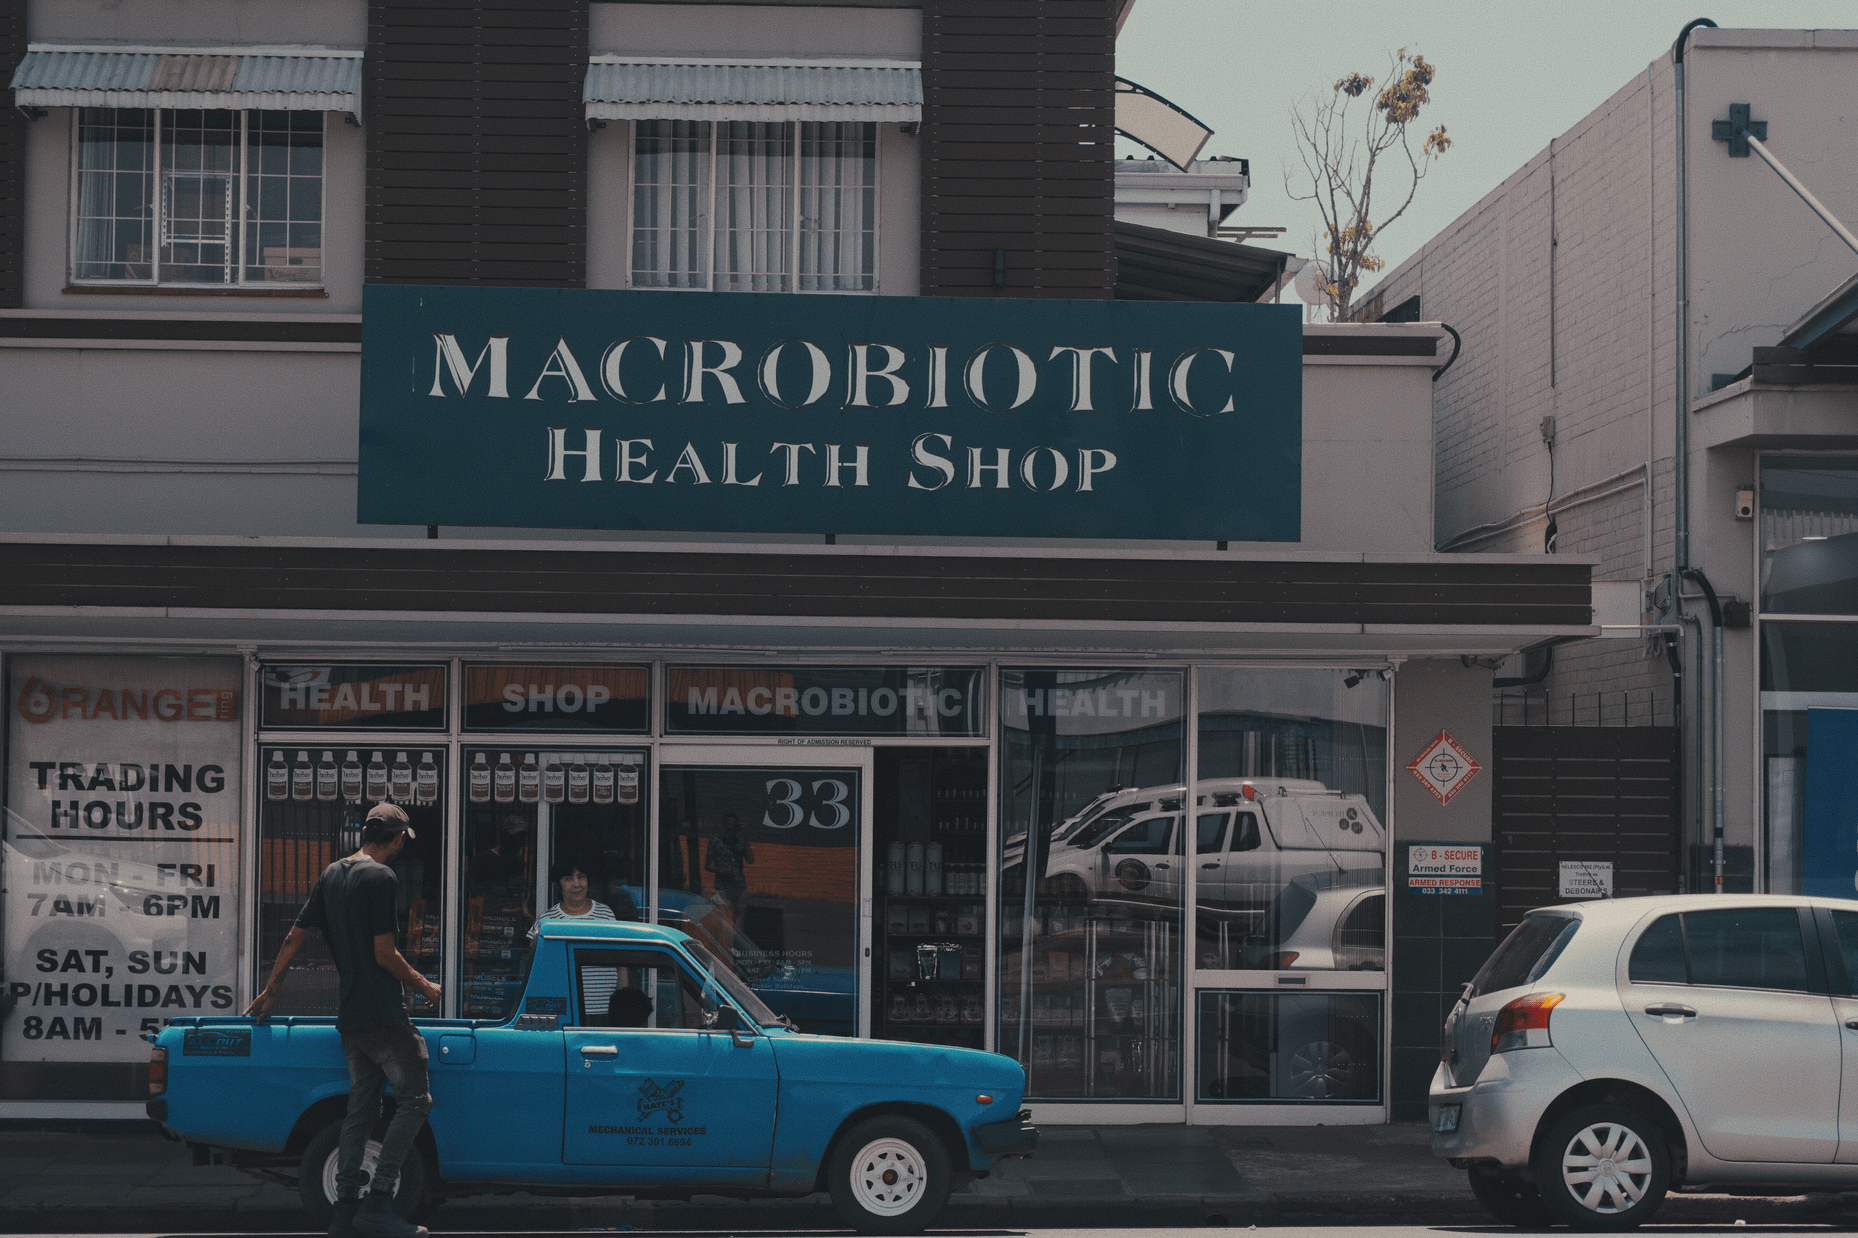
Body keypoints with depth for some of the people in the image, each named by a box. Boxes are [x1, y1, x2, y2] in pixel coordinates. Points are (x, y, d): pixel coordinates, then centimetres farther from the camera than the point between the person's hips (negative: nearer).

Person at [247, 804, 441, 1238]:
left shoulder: (331, 874, 13)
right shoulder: (381, 878, -12)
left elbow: (295, 937, 16)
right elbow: (384, 954, -15)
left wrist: (270, 992, 24)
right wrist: (424, 986, -1)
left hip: (349, 1018, 8)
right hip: (382, 1015, -8)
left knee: (360, 1109, 10)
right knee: (415, 1099, -3)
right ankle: (378, 1202, -8)